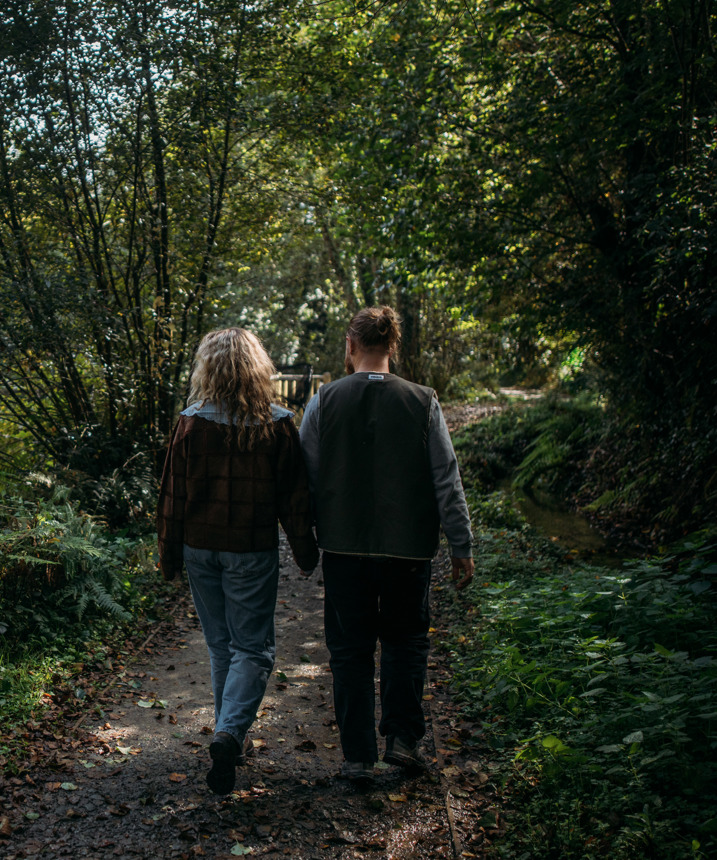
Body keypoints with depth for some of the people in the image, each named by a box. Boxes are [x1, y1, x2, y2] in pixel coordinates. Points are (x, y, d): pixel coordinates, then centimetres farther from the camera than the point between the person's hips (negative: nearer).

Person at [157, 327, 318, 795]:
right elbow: (295, 497, -2)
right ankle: (230, 733, -13)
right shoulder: (279, 425, -8)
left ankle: (232, 738, 26)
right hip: (253, 551, -2)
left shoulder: (192, 423, -6)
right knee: (254, 647, 6)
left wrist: (169, 554, 10)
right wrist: (306, 551, 9)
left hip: (200, 547, 2)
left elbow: (174, 494, -1)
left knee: (221, 646, 16)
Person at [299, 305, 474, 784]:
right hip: (408, 547, 0)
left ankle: (359, 757, 15)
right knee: (406, 639, 20)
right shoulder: (422, 402, -5)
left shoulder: (324, 402, -4)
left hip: (343, 546, 0)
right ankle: (402, 736, 13)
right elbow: (446, 479, -3)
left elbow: (307, 478, 0)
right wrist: (462, 547, 3)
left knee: (350, 649, 11)